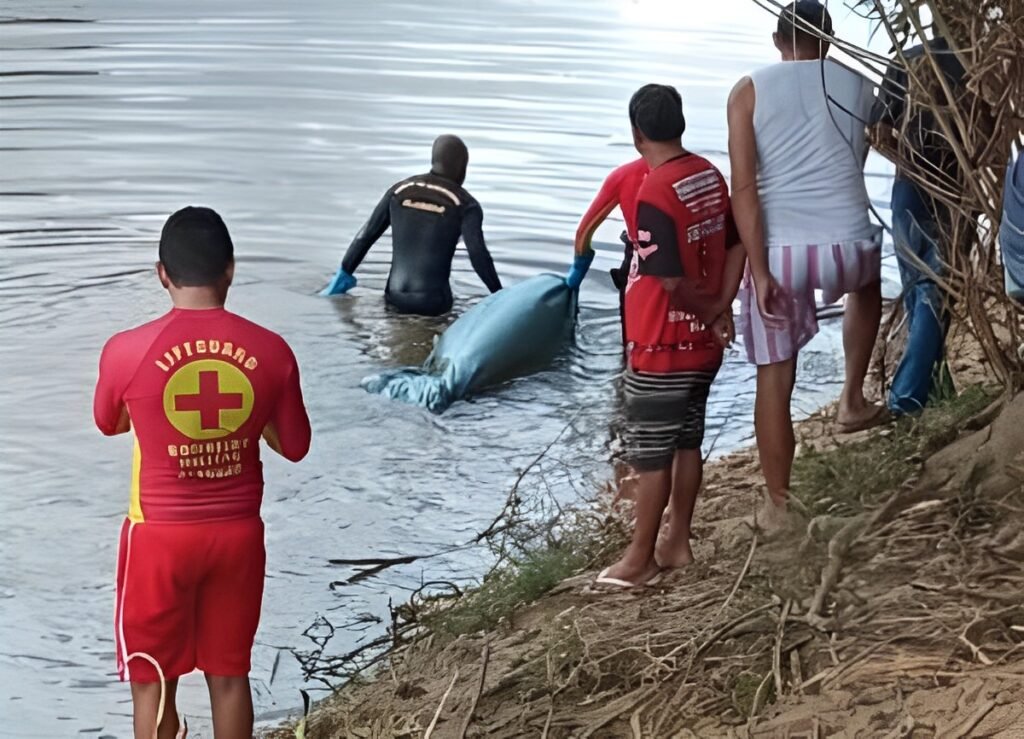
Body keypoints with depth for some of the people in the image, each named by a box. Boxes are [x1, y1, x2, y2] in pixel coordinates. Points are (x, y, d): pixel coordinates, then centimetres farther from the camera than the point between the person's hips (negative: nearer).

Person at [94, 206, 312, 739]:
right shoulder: (270, 351, -9)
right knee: (229, 674, 16)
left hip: (161, 535, -2)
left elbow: (109, 424, 7)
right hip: (238, 532, 2)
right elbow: (294, 446, 3)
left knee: (153, 683, 11)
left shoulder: (127, 351, -14)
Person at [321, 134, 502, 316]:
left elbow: (366, 235, 12)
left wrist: (343, 275, 22)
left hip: (395, 296, 4)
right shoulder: (466, 205, -3)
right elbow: (478, 255, -12)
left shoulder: (400, 190, 9)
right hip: (433, 302, -4)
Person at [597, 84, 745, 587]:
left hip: (661, 347, -8)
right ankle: (677, 543, 28)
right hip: (702, 344, 8)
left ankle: (641, 559, 14)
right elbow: (736, 246, 9)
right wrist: (721, 309, 4)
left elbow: (672, 282, -23)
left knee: (649, 455, 4)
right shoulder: (711, 177, 2)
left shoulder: (654, 194, -23)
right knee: (687, 442, 18)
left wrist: (710, 314, -6)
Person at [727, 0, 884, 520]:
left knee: (774, 383, 10)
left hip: (778, 252, -1)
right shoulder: (858, 86, 8)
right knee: (867, 280, 40)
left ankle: (779, 506, 17)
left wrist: (760, 271, -9)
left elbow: (743, 187, -8)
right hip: (845, 243, 2)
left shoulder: (749, 92, 2)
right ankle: (852, 399, 39)